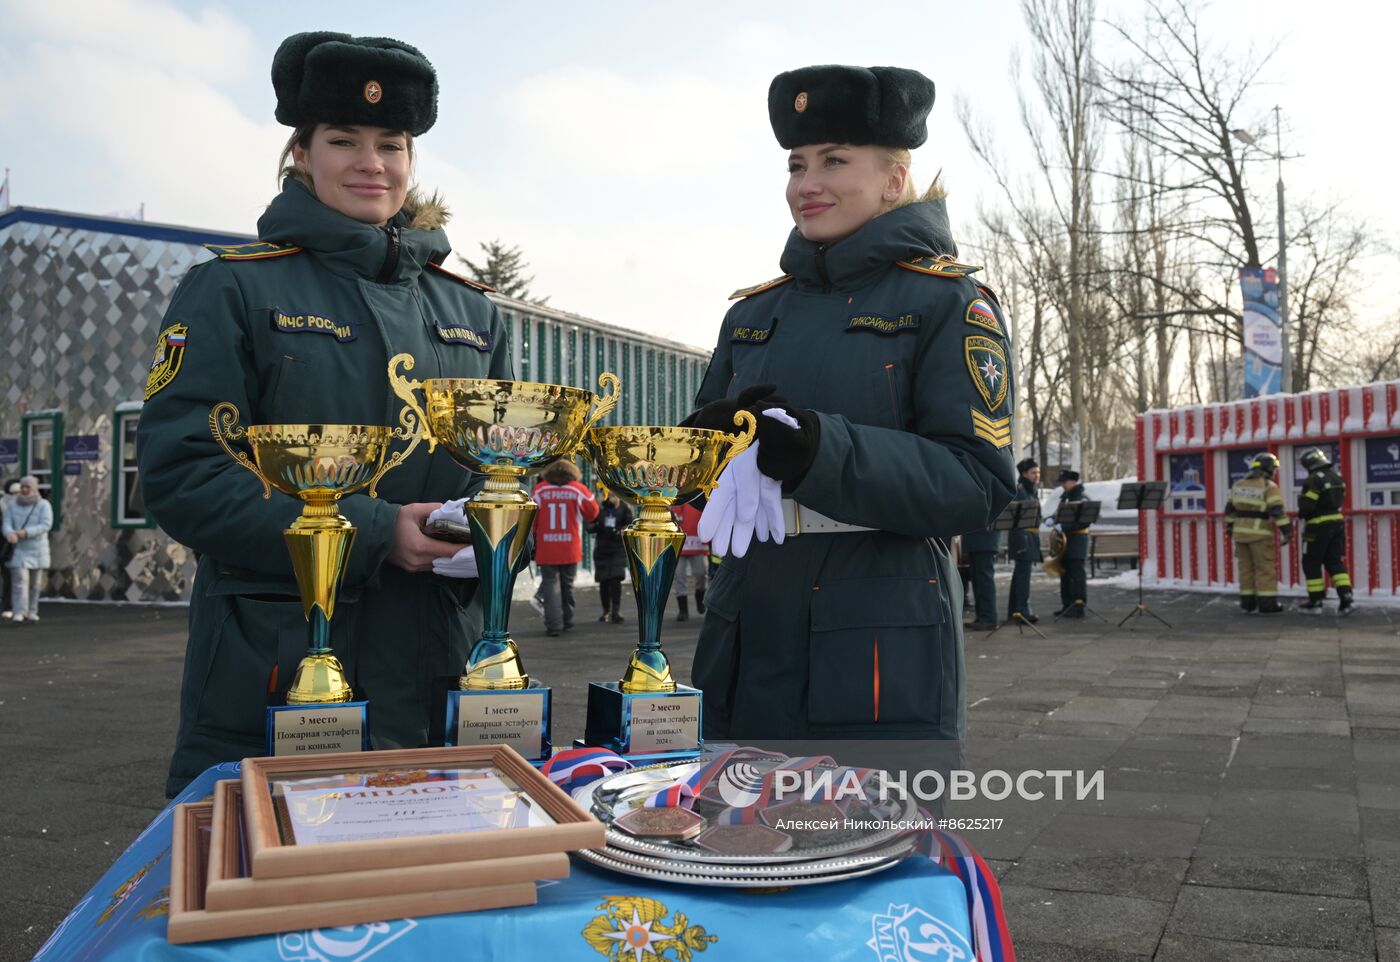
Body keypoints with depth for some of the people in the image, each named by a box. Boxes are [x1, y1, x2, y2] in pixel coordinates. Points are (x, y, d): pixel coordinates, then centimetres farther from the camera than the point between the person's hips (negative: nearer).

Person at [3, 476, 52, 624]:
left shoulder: (44, 505, -4)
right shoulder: (12, 505, 2)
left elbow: (46, 525, -16)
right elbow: (7, 524, -7)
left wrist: (25, 532, -27)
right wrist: (10, 534, -31)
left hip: (37, 550, 0)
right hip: (18, 550, 0)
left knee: (35, 583, 8)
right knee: (19, 581, -11)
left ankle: (31, 611, 20)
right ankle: (19, 613, -16)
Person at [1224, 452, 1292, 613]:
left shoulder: (1239, 484, 9)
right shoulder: (1269, 486, -9)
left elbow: (1230, 508, 13)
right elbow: (1277, 511, -16)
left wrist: (1230, 526, 22)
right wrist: (1287, 530, -16)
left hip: (1240, 532, 6)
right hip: (1260, 534, -6)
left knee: (1246, 568, 11)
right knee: (1265, 568, -1)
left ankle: (1248, 601, 13)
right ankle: (1267, 603, -3)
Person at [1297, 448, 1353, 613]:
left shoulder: (1314, 480, -18)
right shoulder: (1338, 476, 8)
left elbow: (1306, 505, -19)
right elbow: (1340, 500, 15)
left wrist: (1301, 514, 1)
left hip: (1319, 526, -7)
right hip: (1338, 522, 7)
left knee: (1312, 563, 5)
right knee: (1335, 562, 9)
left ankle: (1315, 601, 9)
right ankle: (1346, 598, -2)